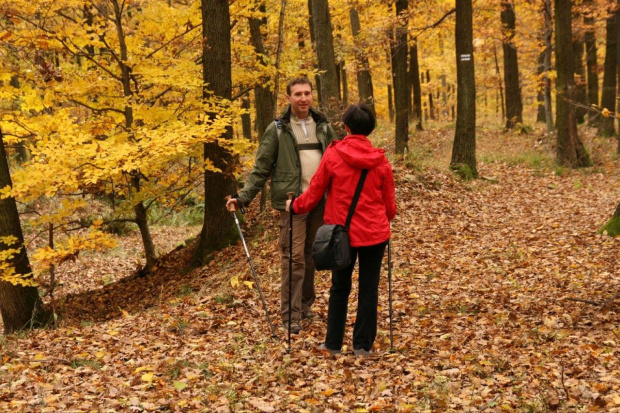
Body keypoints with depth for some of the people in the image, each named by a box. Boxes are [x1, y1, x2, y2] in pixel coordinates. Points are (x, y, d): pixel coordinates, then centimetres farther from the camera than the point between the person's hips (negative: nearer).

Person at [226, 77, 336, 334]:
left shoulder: (323, 126, 10)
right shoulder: (277, 129, -1)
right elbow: (261, 169, -2)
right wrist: (242, 197, -10)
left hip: (320, 202, 4)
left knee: (312, 256, 10)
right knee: (294, 258, -6)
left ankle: (305, 305, 23)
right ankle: (290, 315, -1)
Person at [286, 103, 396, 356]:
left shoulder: (332, 155, -9)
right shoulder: (380, 161, -4)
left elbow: (314, 193, -3)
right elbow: (390, 203, 5)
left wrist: (295, 206, 16)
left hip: (342, 231, 0)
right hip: (375, 233, 0)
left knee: (340, 288, 14)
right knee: (368, 288, 9)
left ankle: (333, 343, 20)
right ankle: (363, 345, 14)